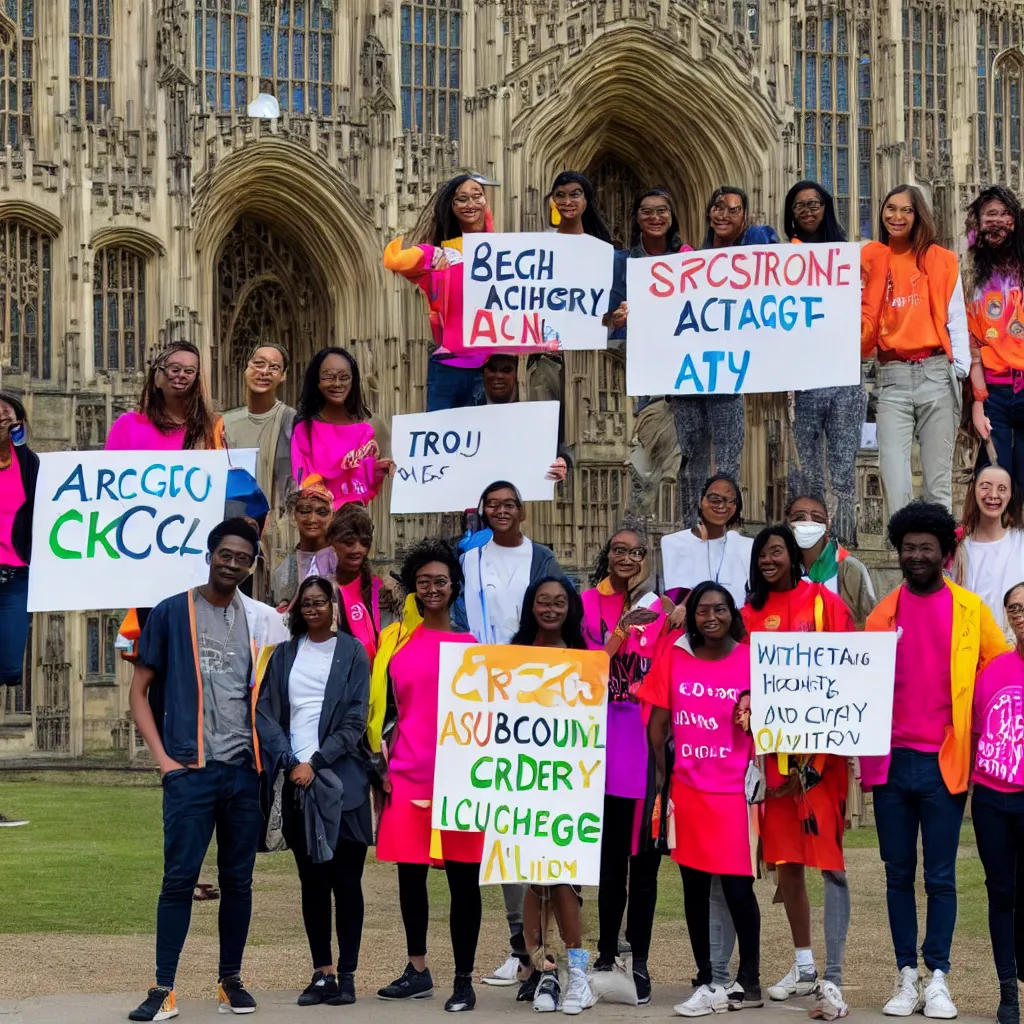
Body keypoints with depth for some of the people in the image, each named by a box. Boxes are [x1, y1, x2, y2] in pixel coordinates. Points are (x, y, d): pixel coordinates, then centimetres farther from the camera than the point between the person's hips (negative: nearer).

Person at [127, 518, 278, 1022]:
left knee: (238, 879, 7)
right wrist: (164, 759, -6)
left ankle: (230, 980, 17)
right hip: (191, 771, -3)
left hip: (244, 771, 3)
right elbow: (139, 692, 3)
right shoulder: (171, 614, 2)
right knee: (180, 878, -6)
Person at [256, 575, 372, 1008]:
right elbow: (266, 713, 6)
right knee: (311, 879, 5)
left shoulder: (352, 652, 3)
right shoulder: (284, 655, 12)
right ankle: (322, 972, 9)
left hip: (342, 782, -3)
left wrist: (316, 762, -11)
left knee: (345, 878, -1)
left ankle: (346, 974, 2)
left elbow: (355, 721, -3)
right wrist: (290, 762, -8)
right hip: (297, 781, 3)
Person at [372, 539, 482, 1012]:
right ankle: (417, 970, 22)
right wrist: (380, 767, 4)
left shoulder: (471, 645, 3)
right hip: (406, 775, 2)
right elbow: (382, 709, 11)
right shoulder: (396, 642, 7)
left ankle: (464, 980, 5)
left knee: (463, 879, -1)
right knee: (410, 874, 9)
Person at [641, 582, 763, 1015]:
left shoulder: (751, 660, -4)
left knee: (737, 886, -2)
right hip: (686, 789, 3)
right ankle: (706, 983, 16)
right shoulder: (673, 657, 2)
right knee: (694, 886, 7)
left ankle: (749, 982, 12)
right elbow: (657, 723, 6)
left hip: (733, 791, -3)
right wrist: (659, 779, 3)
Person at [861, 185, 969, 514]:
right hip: (891, 377, 1)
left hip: (936, 374, -1)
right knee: (895, 482, -8)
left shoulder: (941, 260, 8)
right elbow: (865, 320, 10)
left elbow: (956, 320, 6)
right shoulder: (871, 260, 11)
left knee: (938, 480, 0)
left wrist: (960, 370, -3)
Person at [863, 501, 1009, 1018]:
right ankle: (907, 977, 14)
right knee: (898, 875, 7)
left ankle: (937, 978, 8)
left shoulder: (969, 608, 2)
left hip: (943, 763, -2)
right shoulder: (883, 612, 9)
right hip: (893, 761, 2)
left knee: (940, 877, 1)